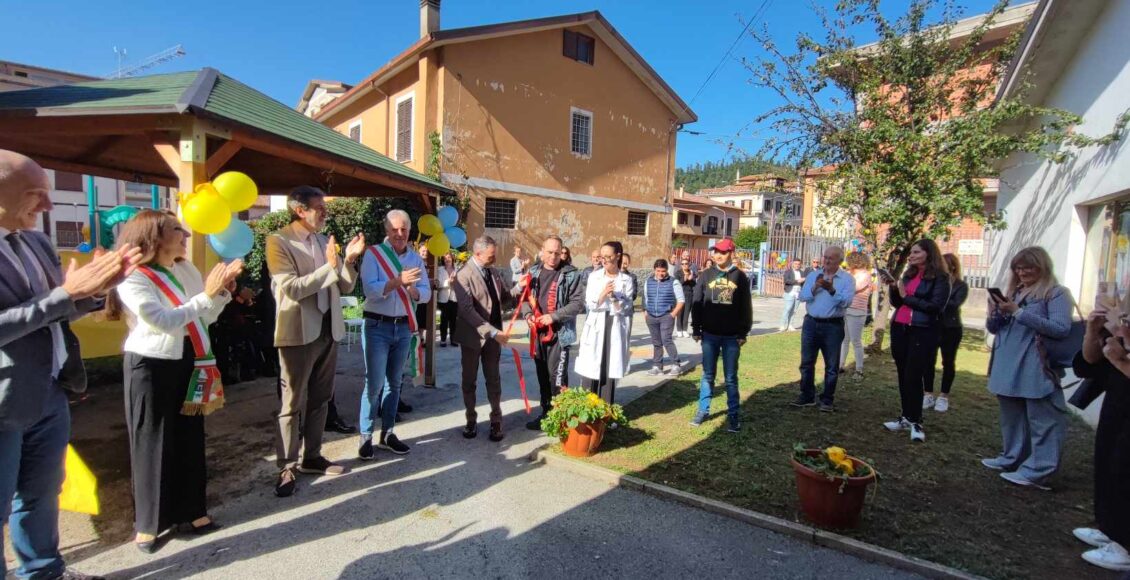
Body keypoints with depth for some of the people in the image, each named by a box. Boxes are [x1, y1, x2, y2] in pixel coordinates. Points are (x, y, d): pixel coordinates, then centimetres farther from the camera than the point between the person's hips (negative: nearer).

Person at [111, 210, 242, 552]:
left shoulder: (187, 270, 7)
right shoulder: (133, 278, -11)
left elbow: (205, 317, 9)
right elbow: (164, 321, -21)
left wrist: (223, 291, -6)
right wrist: (206, 295, -22)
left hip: (189, 363, 6)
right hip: (151, 367, -6)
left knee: (190, 438, 12)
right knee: (153, 442, 5)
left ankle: (192, 509, 26)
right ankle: (148, 522, 20)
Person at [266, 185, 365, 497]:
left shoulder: (325, 241, 9)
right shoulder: (279, 241, -10)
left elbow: (345, 287, 8)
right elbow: (292, 288, -20)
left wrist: (349, 260, -8)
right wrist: (329, 266, -23)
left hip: (328, 329, 7)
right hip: (299, 332, -7)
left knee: (320, 399, 15)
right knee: (293, 403, 4)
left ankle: (312, 457, 29)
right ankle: (288, 467, 16)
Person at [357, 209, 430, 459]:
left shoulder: (416, 258, 8)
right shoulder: (373, 254, -5)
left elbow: (426, 293, 2)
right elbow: (370, 289, -18)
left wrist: (412, 290, -18)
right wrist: (398, 281, -29)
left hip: (404, 327, 5)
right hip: (378, 326, -4)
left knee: (394, 382, 12)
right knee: (374, 383, -3)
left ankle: (387, 433, 23)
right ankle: (365, 436, 10)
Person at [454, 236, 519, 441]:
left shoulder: (494, 272, 6)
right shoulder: (464, 276, -15)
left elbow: (503, 300, 12)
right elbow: (467, 310, -24)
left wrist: (518, 288, -7)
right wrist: (493, 332, -29)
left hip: (493, 335, 5)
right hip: (472, 337, -4)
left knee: (493, 380, 11)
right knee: (469, 380, 11)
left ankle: (496, 421, 22)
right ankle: (471, 421, 27)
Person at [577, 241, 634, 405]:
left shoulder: (626, 280, 3)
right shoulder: (594, 276, 5)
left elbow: (625, 308, -2)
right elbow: (589, 304, -2)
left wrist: (613, 297, -18)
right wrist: (602, 294, -19)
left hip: (615, 329, 0)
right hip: (595, 328, 1)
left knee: (610, 371, 2)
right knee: (591, 371, -1)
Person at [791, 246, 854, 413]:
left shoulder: (847, 279, -3)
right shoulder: (813, 275, 7)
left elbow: (846, 302, -16)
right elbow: (802, 296, -2)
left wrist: (832, 290, -27)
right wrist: (815, 288, -18)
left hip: (833, 326, -3)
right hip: (811, 323, 3)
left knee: (831, 365, 6)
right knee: (806, 362, 9)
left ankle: (827, 399, 17)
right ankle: (807, 396, 21)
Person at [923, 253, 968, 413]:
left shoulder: (961, 286, -2)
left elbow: (954, 304, -17)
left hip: (951, 329, -1)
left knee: (948, 362, 8)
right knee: (929, 361, 2)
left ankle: (944, 397, 17)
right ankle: (928, 395, 13)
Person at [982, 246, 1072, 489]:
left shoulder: (1057, 293, -3)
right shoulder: (1014, 292, 15)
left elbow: (1061, 329, -17)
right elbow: (994, 328, 18)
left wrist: (1019, 312, -18)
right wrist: (994, 313, -3)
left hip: (1036, 370, -7)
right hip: (1008, 368, 7)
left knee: (1042, 420, -3)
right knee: (1011, 417, 15)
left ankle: (1038, 470, -2)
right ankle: (1012, 458, 26)